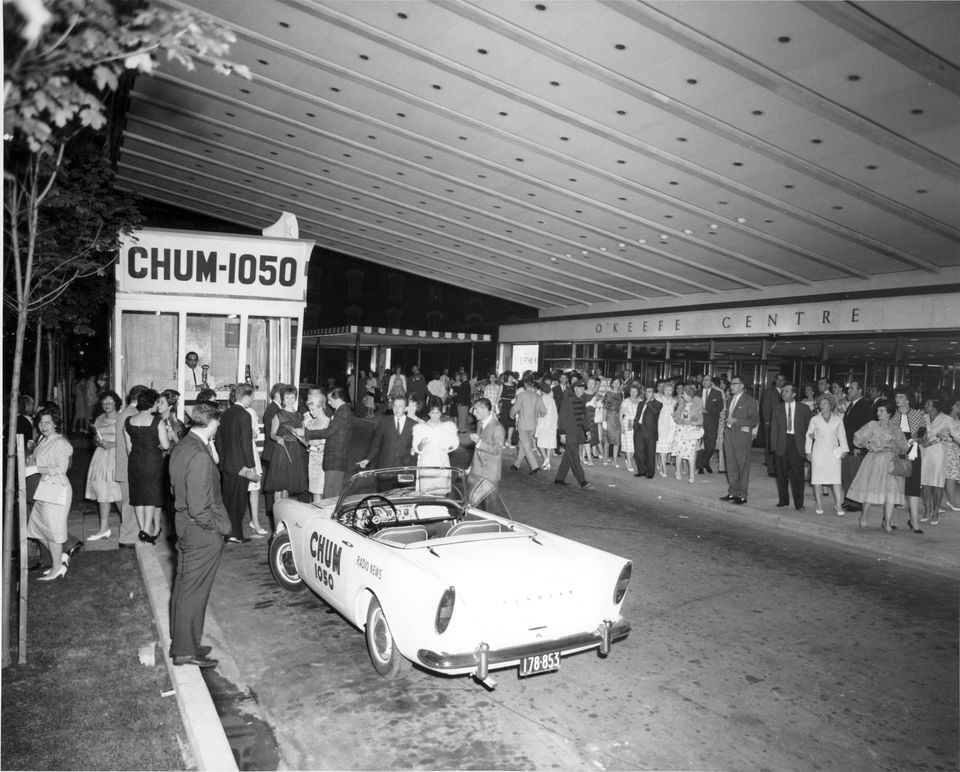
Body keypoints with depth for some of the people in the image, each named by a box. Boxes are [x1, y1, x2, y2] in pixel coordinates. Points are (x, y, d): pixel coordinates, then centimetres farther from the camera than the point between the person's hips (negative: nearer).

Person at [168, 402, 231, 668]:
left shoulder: (180, 448, 4)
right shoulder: (200, 457, -25)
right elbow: (200, 508, -26)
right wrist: (222, 527, -11)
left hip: (183, 524, 9)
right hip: (202, 533, -9)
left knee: (183, 586, 20)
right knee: (194, 592, 3)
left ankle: (179, 642, 34)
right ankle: (186, 651, 16)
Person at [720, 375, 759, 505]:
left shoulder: (749, 401, -6)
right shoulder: (731, 399, 15)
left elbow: (754, 421, -11)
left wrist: (736, 421, -16)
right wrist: (728, 421, 11)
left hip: (742, 436, -7)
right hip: (729, 435, 7)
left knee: (742, 467, -1)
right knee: (731, 466, 10)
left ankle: (742, 495, 5)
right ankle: (732, 492, 19)